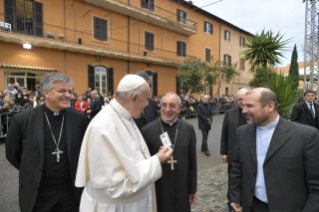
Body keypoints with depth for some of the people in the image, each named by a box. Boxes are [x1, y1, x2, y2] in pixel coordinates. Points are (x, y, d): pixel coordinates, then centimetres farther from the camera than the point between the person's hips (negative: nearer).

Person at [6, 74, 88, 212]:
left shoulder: (79, 119, -8)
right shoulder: (23, 120, -11)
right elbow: (12, 154, 3)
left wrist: (77, 174, 4)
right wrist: (33, 173, 7)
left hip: (71, 190, 1)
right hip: (38, 193, 0)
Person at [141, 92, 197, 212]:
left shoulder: (188, 129, -4)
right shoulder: (147, 130, -12)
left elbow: (192, 162, 2)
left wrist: (193, 189, 7)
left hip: (182, 190, 2)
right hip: (158, 191, -2)